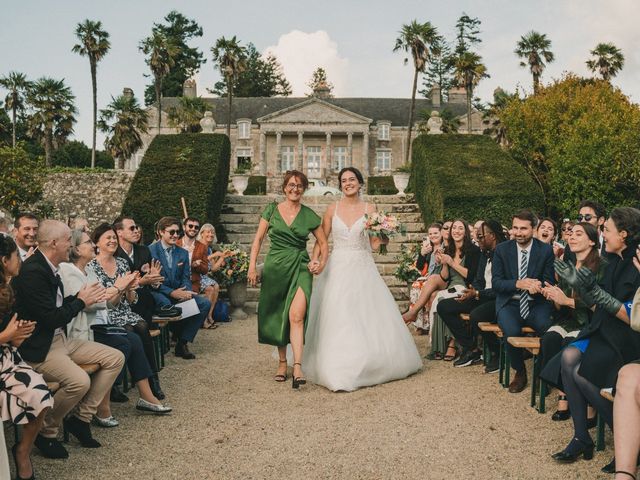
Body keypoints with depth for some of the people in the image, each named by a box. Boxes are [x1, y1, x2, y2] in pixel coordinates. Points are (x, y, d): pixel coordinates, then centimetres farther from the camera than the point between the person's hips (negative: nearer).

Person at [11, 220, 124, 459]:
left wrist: (82, 297, 2)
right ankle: (46, 431, -3)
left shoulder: (47, 267, 8)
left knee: (115, 358, 2)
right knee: (79, 381, -31)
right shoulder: (32, 271, -22)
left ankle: (81, 418, 7)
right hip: (39, 348, -10)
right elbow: (51, 318, -24)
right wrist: (81, 301, -9)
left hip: (60, 338, 10)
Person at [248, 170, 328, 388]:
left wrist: (322, 262, -2)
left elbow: (323, 243, 14)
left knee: (296, 315, -19)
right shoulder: (272, 210, 5)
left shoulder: (309, 215, 6)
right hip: (275, 267, 1)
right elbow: (258, 239, 6)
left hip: (301, 268, -1)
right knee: (276, 317, 7)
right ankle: (282, 362, 24)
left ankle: (297, 367, -21)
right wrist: (252, 265, -2)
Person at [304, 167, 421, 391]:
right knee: (336, 319, -1)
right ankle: (338, 369, 10)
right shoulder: (332, 209, 4)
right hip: (338, 269, 0)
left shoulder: (370, 209, 3)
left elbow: (374, 244, 4)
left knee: (369, 317, 1)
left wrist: (383, 236, -16)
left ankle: (371, 364, 18)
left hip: (363, 269, 0)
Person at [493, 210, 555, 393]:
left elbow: (550, 282, 2)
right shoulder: (502, 249, 3)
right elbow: (496, 282, -2)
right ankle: (519, 372, 0)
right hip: (510, 304, 0)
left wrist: (538, 286, -23)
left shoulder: (546, 250, 2)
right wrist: (518, 283, -21)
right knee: (511, 332, -31)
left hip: (537, 304, 0)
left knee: (549, 330, -31)